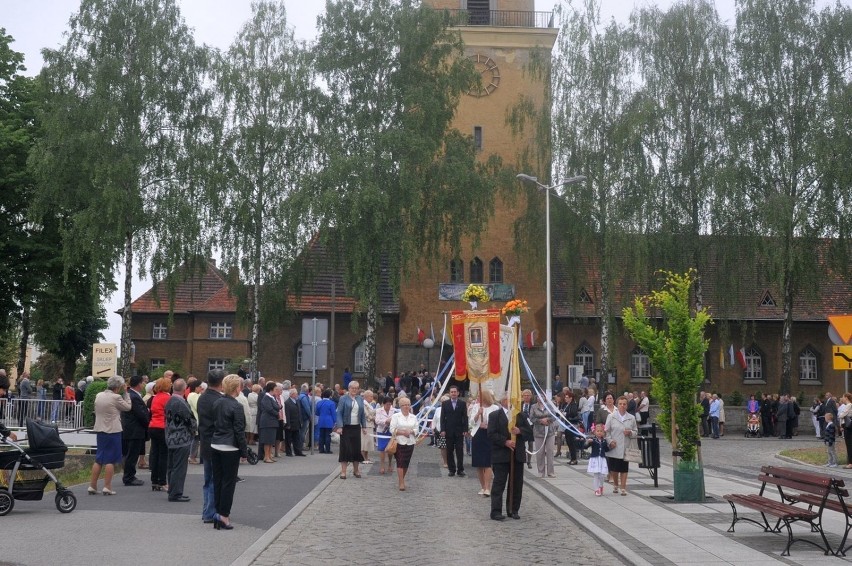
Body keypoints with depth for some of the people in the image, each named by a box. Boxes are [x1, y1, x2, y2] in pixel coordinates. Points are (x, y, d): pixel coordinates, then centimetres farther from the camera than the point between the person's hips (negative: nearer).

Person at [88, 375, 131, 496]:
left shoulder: (98, 395, 7)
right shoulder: (116, 397, -14)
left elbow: (96, 411, 16)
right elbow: (128, 407, -2)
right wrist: (125, 393, 3)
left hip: (100, 430, 7)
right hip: (113, 431, -6)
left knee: (98, 459, 13)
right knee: (110, 460, 0)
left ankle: (92, 486, 14)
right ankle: (107, 487, 0)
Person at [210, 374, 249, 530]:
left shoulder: (217, 403, 6)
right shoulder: (236, 407, -14)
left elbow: (213, 424, 13)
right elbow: (239, 431, -13)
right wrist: (244, 451, -7)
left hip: (215, 446, 7)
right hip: (230, 448, -7)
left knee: (217, 480, 12)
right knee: (229, 482, 1)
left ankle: (218, 512, 17)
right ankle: (223, 515, 2)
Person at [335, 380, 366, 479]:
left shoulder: (360, 399, 10)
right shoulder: (343, 399, -2)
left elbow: (363, 414, 13)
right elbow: (339, 413, -7)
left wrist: (364, 426, 7)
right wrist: (339, 426, -16)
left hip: (356, 427, 4)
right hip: (346, 427, -4)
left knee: (357, 448, 6)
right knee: (345, 448, -4)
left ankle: (356, 470, 19)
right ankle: (343, 471, 1)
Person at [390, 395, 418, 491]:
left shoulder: (413, 417, 12)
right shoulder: (395, 416, 0)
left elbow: (416, 430, 8)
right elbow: (392, 430, -5)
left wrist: (410, 431, -13)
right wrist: (402, 432, -17)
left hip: (410, 443, 4)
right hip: (399, 442, -4)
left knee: (406, 462, 7)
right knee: (400, 462, -9)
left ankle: (402, 479, 24)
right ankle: (402, 483, -9)